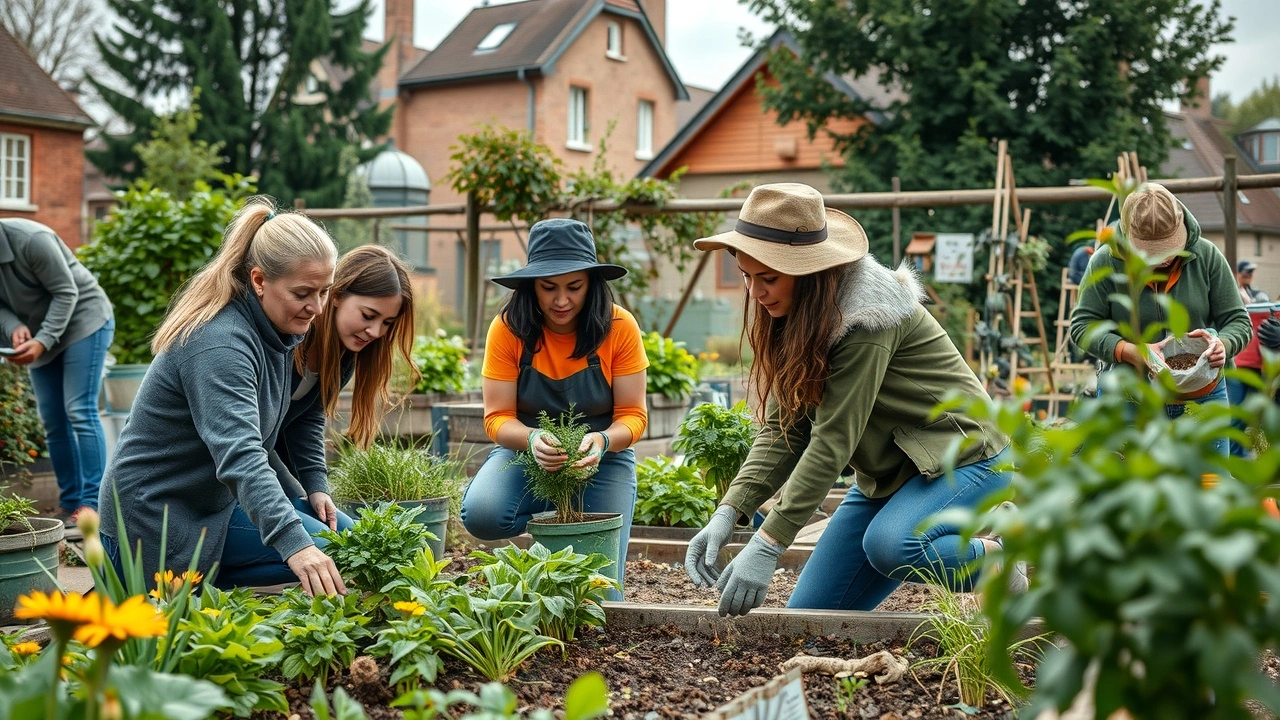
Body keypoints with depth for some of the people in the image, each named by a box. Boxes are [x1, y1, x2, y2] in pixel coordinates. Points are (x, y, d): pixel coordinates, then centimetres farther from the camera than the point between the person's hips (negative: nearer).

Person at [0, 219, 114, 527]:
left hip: (83, 321, -7)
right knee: (53, 421, 4)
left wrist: (43, 340, -29)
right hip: (39, 334, 7)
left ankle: (92, 505, -14)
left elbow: (66, 293, -22)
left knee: (80, 412, -14)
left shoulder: (31, 239, -27)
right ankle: (70, 502, 11)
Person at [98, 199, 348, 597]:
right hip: (156, 518, -10)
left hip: (214, 497, 10)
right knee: (316, 554, -18)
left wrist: (310, 490, 6)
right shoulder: (219, 344, -27)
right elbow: (239, 455, -41)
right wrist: (294, 544, -51)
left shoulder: (272, 332, 3)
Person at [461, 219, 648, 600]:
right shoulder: (509, 328, -14)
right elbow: (497, 419, -13)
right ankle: (551, 517, 1)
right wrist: (532, 439, -36)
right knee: (481, 513, -32)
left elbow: (633, 415, -11)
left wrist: (602, 441, -34)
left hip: (601, 459, 0)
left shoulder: (619, 327, -14)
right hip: (526, 453, 1)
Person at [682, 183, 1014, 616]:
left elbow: (833, 440, -30)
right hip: (887, 475, 8)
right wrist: (728, 513, -20)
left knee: (888, 546, -37)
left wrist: (767, 546, -32)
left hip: (962, 457, -8)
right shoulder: (792, 321, -1)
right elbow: (782, 430, -6)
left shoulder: (865, 317, -25)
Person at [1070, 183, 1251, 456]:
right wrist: (1130, 352, -24)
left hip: (1202, 400, 2)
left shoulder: (1207, 256, -3)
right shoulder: (1106, 261, -9)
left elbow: (1238, 321, 1)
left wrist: (1221, 344, -23)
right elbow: (1082, 325, -7)